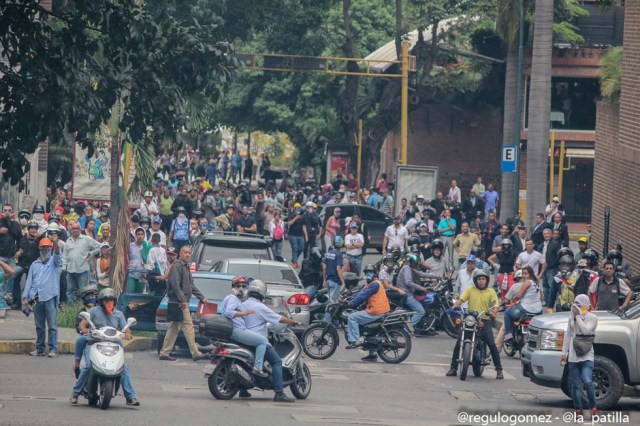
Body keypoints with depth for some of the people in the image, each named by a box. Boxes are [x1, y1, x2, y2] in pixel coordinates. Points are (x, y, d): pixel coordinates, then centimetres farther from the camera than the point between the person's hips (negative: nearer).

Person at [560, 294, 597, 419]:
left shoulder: (592, 318, 0)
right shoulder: (572, 317, 14)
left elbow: (586, 330, -18)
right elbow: (567, 335, 16)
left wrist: (578, 316, -12)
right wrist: (564, 352, 11)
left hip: (587, 356, -4)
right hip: (573, 356, 4)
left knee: (587, 382, -17)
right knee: (576, 385, 3)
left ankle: (593, 407, 0)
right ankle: (578, 410, 9)